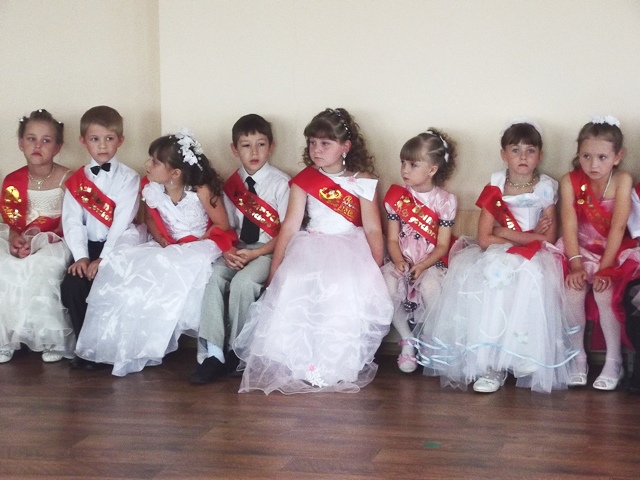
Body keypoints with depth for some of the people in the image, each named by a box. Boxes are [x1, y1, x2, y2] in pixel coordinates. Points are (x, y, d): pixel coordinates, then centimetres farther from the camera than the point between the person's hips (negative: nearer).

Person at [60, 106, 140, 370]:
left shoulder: (128, 178, 0)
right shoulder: (76, 181, 11)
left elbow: (122, 223, -10)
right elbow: (72, 222, 0)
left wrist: (104, 259, -19)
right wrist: (81, 257, -15)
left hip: (116, 248, -3)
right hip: (88, 247, 3)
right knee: (71, 286, -22)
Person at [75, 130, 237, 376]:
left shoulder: (201, 191, -17)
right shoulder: (151, 190, -4)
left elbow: (222, 225, -10)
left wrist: (197, 244, -19)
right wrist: (161, 240, -5)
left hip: (200, 246, -6)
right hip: (169, 247, 6)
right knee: (129, 267, -18)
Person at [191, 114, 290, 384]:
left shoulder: (281, 183, -6)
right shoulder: (232, 185, 10)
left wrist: (254, 254, -18)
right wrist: (228, 251, -11)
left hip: (268, 250, -5)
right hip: (238, 249, 5)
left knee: (243, 282, -31)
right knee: (212, 276, -23)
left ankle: (238, 352, -13)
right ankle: (213, 353, -23)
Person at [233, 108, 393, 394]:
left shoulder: (362, 182, 3)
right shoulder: (304, 181, 8)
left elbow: (373, 229, 2)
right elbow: (290, 226, 4)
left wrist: (377, 269, -10)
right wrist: (275, 268, -2)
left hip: (349, 250, -1)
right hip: (311, 249, 2)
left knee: (347, 291, -32)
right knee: (294, 286, -29)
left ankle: (339, 365, -19)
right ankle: (300, 364, -22)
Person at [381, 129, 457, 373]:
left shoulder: (445, 201, -2)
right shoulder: (397, 196, 5)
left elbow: (442, 245, -4)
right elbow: (392, 238, 4)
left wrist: (422, 266, -20)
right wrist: (398, 261, -16)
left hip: (431, 262, -2)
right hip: (402, 261, 2)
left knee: (430, 286, -37)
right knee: (387, 284, -32)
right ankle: (407, 341, -11)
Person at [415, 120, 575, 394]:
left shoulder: (546, 188, 3)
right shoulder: (496, 187, 2)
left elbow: (549, 238, 0)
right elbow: (484, 238, -6)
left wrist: (509, 234, -11)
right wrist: (530, 236, -11)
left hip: (532, 259, 0)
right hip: (496, 257, 0)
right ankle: (491, 362, -27)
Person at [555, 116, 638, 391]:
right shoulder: (570, 181, -10)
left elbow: (618, 227, -19)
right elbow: (569, 225, -14)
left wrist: (604, 268, -24)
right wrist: (576, 265, -24)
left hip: (615, 252, -2)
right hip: (581, 251, 2)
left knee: (605, 289, -27)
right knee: (573, 286, -25)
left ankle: (614, 361, -9)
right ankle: (577, 356, -7)